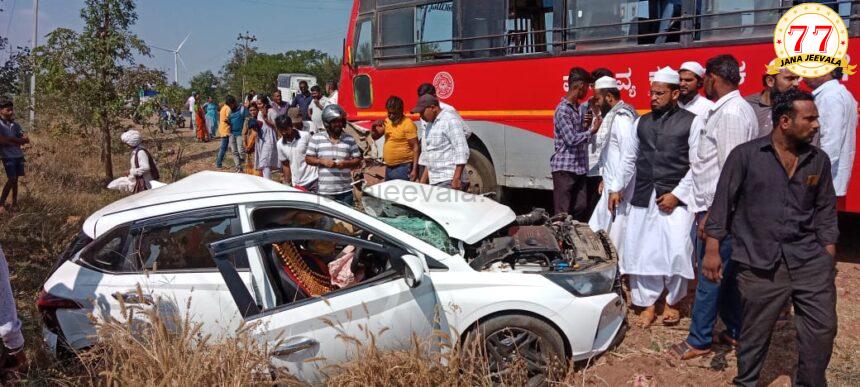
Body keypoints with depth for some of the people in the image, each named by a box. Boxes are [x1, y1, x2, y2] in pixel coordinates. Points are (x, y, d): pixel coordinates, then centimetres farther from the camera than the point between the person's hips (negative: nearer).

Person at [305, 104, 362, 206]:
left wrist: (346, 163, -14)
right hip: (324, 191, -1)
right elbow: (308, 158, 4)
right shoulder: (316, 138, 2)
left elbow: (358, 160, 6)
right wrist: (322, 161, -14)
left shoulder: (350, 140, 3)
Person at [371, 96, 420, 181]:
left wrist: (414, 169, -21)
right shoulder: (387, 121, 9)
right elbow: (375, 137, 17)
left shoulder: (408, 124, -14)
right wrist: (374, 127, -5)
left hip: (403, 168, -8)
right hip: (389, 168, 8)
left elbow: (415, 148, -15)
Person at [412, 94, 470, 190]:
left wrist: (456, 179, -19)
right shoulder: (428, 125, 20)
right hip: (433, 182, 8)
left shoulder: (450, 120, -7)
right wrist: (423, 182, 21)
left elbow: (462, 151, -14)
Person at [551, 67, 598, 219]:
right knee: (563, 213, -3)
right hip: (565, 168, -9)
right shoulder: (563, 110, -13)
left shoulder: (578, 108, 15)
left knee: (581, 209, 10)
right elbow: (571, 139, -18)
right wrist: (592, 131, -10)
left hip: (579, 168, 9)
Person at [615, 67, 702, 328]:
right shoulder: (642, 122, 13)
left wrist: (676, 195, -10)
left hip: (675, 199, -4)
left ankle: (672, 302, 17)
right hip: (642, 198, 4)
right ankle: (648, 305, 19)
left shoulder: (692, 122, -1)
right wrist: (616, 189, 17)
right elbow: (629, 158, 20)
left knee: (676, 252, -8)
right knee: (640, 251, 4)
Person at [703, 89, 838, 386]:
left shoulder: (819, 160, 9)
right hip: (760, 263, -3)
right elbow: (722, 203, -2)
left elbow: (826, 211, 15)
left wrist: (829, 256, 11)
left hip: (810, 261, 4)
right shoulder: (744, 155, -3)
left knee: (822, 328, 2)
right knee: (755, 332, 7)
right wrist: (712, 250, -5)